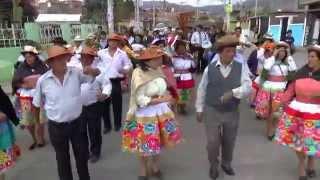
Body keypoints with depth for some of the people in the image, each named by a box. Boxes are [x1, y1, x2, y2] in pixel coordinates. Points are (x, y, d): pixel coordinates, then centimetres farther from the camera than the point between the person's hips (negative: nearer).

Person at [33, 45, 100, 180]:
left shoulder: (76, 73, -10)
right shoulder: (43, 81, -11)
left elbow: (97, 73, -4)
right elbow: (37, 104, 2)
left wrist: (91, 70, -28)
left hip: (77, 123, 1)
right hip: (56, 127, -1)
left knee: (82, 155, 19)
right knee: (62, 158, 19)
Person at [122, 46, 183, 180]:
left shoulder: (158, 70, -3)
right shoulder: (139, 74, -21)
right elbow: (140, 100, -24)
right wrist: (161, 99, -27)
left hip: (161, 112, 5)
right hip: (146, 115, -5)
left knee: (159, 142, 17)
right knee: (145, 145, 12)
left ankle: (155, 167, 42)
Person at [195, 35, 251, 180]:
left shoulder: (241, 68, -5)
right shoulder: (210, 68, -6)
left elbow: (247, 87, -14)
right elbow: (202, 90, 1)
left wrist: (233, 92, -32)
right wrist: (199, 109, 4)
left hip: (232, 113, 2)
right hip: (212, 112, -1)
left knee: (229, 141, 19)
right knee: (212, 142, 7)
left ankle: (226, 163, 47)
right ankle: (213, 165, 36)